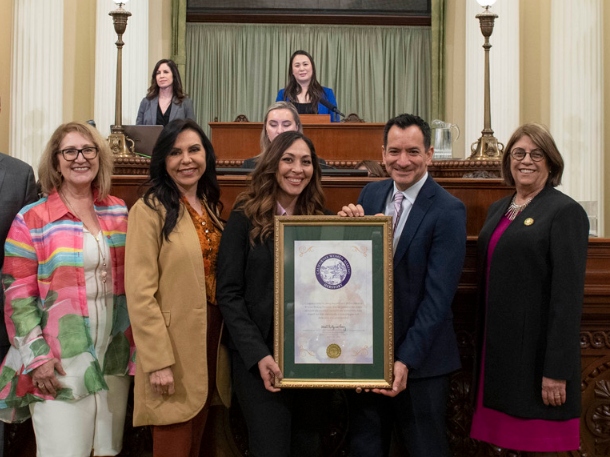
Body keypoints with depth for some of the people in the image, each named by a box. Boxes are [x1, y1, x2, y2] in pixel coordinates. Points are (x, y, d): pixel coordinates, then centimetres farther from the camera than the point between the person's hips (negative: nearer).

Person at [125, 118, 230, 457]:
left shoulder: (212, 208, 11)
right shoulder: (150, 210, -11)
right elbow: (140, 293, -16)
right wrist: (158, 361, -19)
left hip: (212, 336, 7)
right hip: (173, 346, -7)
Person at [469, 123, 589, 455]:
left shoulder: (565, 212, -8)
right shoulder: (498, 209, 13)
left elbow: (568, 295, -14)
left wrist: (557, 371, -18)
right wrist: (481, 348, 13)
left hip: (538, 352, -6)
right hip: (498, 348, 6)